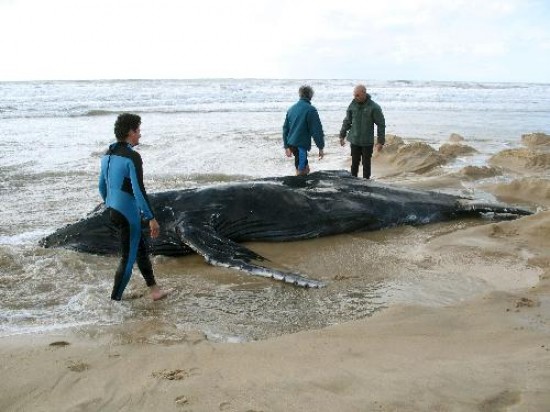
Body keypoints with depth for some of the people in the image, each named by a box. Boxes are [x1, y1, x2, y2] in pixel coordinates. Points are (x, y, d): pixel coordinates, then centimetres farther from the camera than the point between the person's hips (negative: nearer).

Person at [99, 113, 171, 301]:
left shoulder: (108, 154, 7)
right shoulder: (133, 157, -19)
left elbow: (102, 186, 15)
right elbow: (139, 191, -23)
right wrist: (151, 218, -18)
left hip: (113, 212, 9)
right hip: (128, 215, -9)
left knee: (141, 249, 20)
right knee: (128, 258, 5)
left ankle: (154, 290, 29)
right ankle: (115, 300, 14)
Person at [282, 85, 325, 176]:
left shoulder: (291, 109, 11)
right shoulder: (311, 110, -10)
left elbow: (285, 128, 16)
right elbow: (317, 130, -12)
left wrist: (286, 146, 21)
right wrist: (321, 147, -5)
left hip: (291, 144, 7)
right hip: (302, 144, -7)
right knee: (301, 170, -2)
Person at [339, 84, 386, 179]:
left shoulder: (374, 107, -11)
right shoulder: (352, 105, 0)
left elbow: (381, 124, -7)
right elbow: (347, 121, 12)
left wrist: (381, 141, -9)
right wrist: (342, 135, 12)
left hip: (367, 142, -3)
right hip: (354, 140, 3)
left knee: (366, 164, 6)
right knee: (354, 163, 8)